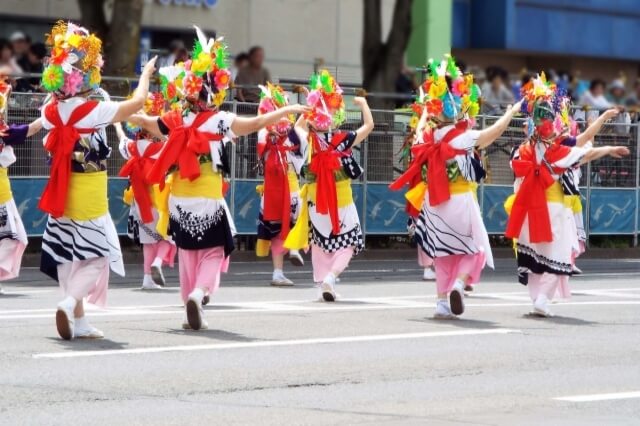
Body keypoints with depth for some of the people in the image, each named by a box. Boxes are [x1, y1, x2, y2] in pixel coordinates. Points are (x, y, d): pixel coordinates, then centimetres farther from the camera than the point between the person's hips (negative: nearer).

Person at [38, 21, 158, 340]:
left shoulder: (52, 111, -1)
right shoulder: (94, 112, -17)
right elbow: (138, 101, -8)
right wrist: (146, 74, 10)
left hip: (62, 194, 6)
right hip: (90, 196, -6)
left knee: (71, 256, 12)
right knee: (99, 256, 2)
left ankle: (78, 321, 15)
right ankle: (70, 303, -20)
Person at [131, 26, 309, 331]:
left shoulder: (173, 121, 1)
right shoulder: (219, 121, -10)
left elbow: (142, 120, 17)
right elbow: (257, 123, -8)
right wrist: (288, 110, 3)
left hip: (179, 201, 4)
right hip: (208, 203, -4)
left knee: (187, 253, 15)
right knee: (212, 252, 5)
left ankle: (191, 310, 17)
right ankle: (199, 292, -22)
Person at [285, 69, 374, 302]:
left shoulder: (309, 141, -8)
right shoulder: (344, 140, -17)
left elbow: (298, 125, 15)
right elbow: (369, 125, -6)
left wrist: (311, 107, 15)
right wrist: (363, 104, 7)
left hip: (315, 201, 3)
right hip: (342, 201, -3)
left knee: (320, 243, 16)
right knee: (348, 243, 7)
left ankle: (323, 283, 13)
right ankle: (332, 275, -15)